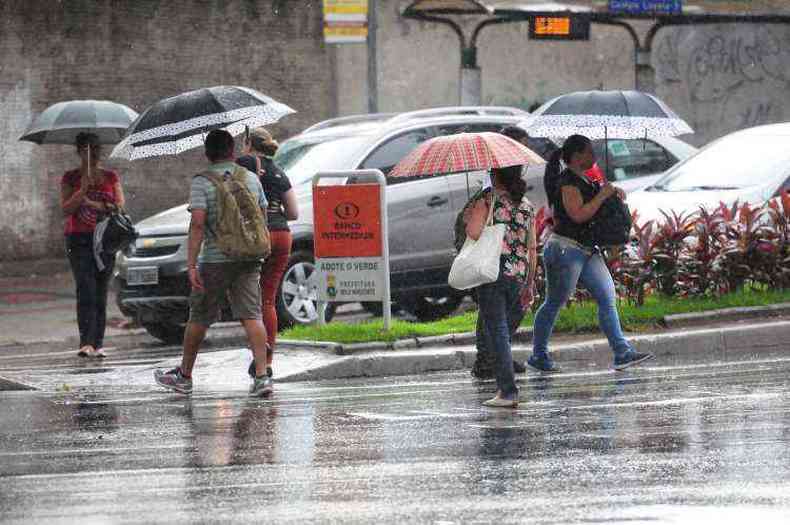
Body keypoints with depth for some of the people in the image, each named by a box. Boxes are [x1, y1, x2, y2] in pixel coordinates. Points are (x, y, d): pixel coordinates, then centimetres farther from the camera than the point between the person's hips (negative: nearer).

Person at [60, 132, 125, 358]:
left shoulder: (111, 177, 13)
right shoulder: (71, 178, 6)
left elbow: (121, 204, 2)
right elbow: (66, 209, -4)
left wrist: (94, 204, -12)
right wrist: (83, 190, -17)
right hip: (78, 239, -3)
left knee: (101, 291, 3)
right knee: (85, 289, -17)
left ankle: (98, 344, 6)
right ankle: (86, 342, -25)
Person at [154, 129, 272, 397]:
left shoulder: (202, 183, -8)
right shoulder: (251, 179, 6)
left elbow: (198, 224, -16)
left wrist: (191, 265, -17)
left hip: (215, 260, -3)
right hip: (249, 258, 3)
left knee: (199, 318, 11)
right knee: (251, 316, -3)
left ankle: (184, 375, 24)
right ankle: (261, 376, -17)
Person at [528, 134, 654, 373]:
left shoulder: (584, 180, 14)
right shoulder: (568, 181, -15)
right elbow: (578, 214, -25)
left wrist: (613, 190, 7)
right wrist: (602, 195, -17)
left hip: (587, 250, 9)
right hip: (565, 248, -9)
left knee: (608, 297, -1)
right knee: (554, 303, 2)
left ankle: (623, 353, -6)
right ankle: (539, 356, 14)